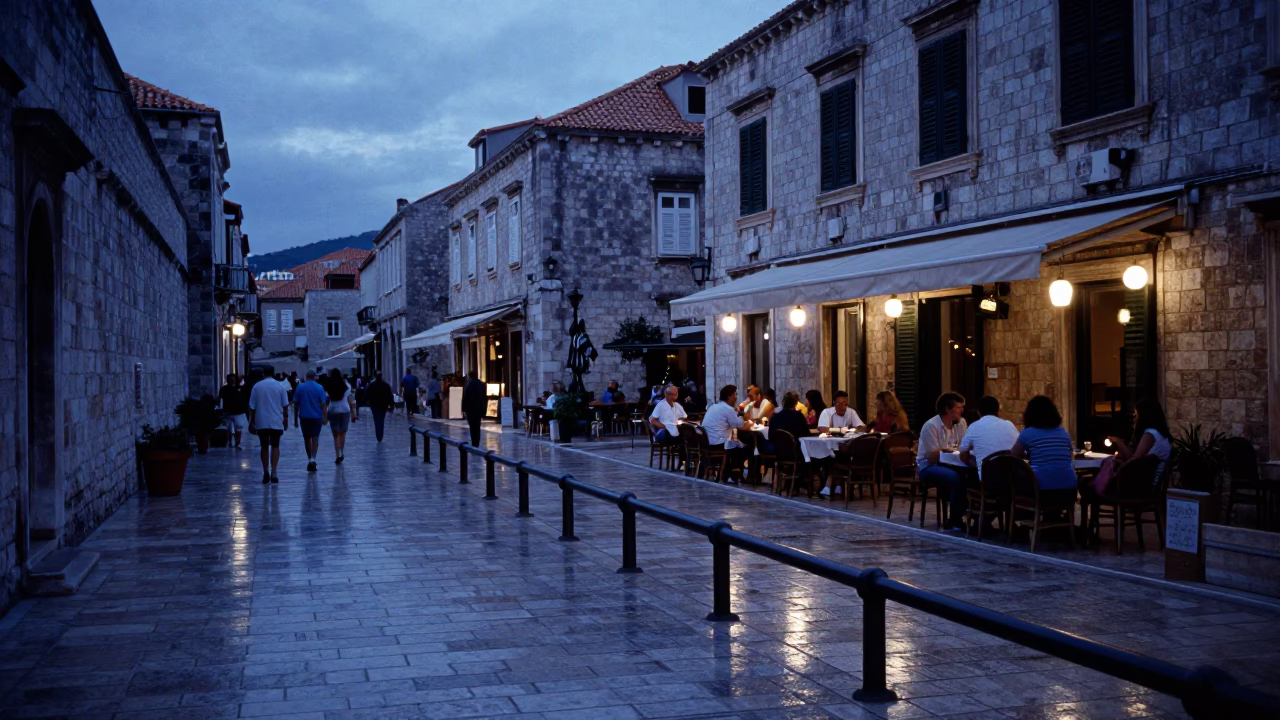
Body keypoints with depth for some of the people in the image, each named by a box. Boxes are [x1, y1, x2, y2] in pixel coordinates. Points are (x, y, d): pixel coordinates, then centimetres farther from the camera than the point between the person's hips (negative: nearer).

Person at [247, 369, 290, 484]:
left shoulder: (257, 386, -1)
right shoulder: (280, 386, -1)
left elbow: (252, 407, 1)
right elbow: (285, 406, 1)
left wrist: (251, 421, 9)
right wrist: (286, 419, 13)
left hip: (261, 423, 0)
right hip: (276, 422, 0)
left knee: (264, 447, 12)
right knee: (275, 446, 8)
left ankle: (266, 471, 2)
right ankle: (273, 472, -4)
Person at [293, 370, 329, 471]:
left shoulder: (300, 387, -1)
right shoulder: (319, 388, -4)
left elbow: (296, 403, 3)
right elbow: (323, 404, -7)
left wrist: (296, 416, 11)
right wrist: (324, 417, -3)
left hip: (304, 416, 1)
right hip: (316, 416, -1)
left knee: (307, 438, 13)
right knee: (315, 438, 1)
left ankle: (310, 459, 21)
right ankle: (313, 459, -15)